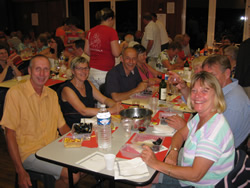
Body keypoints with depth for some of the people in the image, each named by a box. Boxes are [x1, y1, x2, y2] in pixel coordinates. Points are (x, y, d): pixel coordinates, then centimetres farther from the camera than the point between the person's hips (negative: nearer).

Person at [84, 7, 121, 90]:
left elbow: (86, 51, 13)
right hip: (105, 73, -6)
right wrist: (120, 46, 5)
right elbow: (116, 53, -14)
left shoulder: (91, 31, 8)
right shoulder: (111, 31, -10)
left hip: (92, 71, 6)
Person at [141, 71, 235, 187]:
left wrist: (157, 164, -27)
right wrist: (173, 152, -10)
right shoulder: (200, 117, -2)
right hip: (186, 175, 7)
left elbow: (195, 175, -30)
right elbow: (181, 134, 13)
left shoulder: (215, 130, -29)